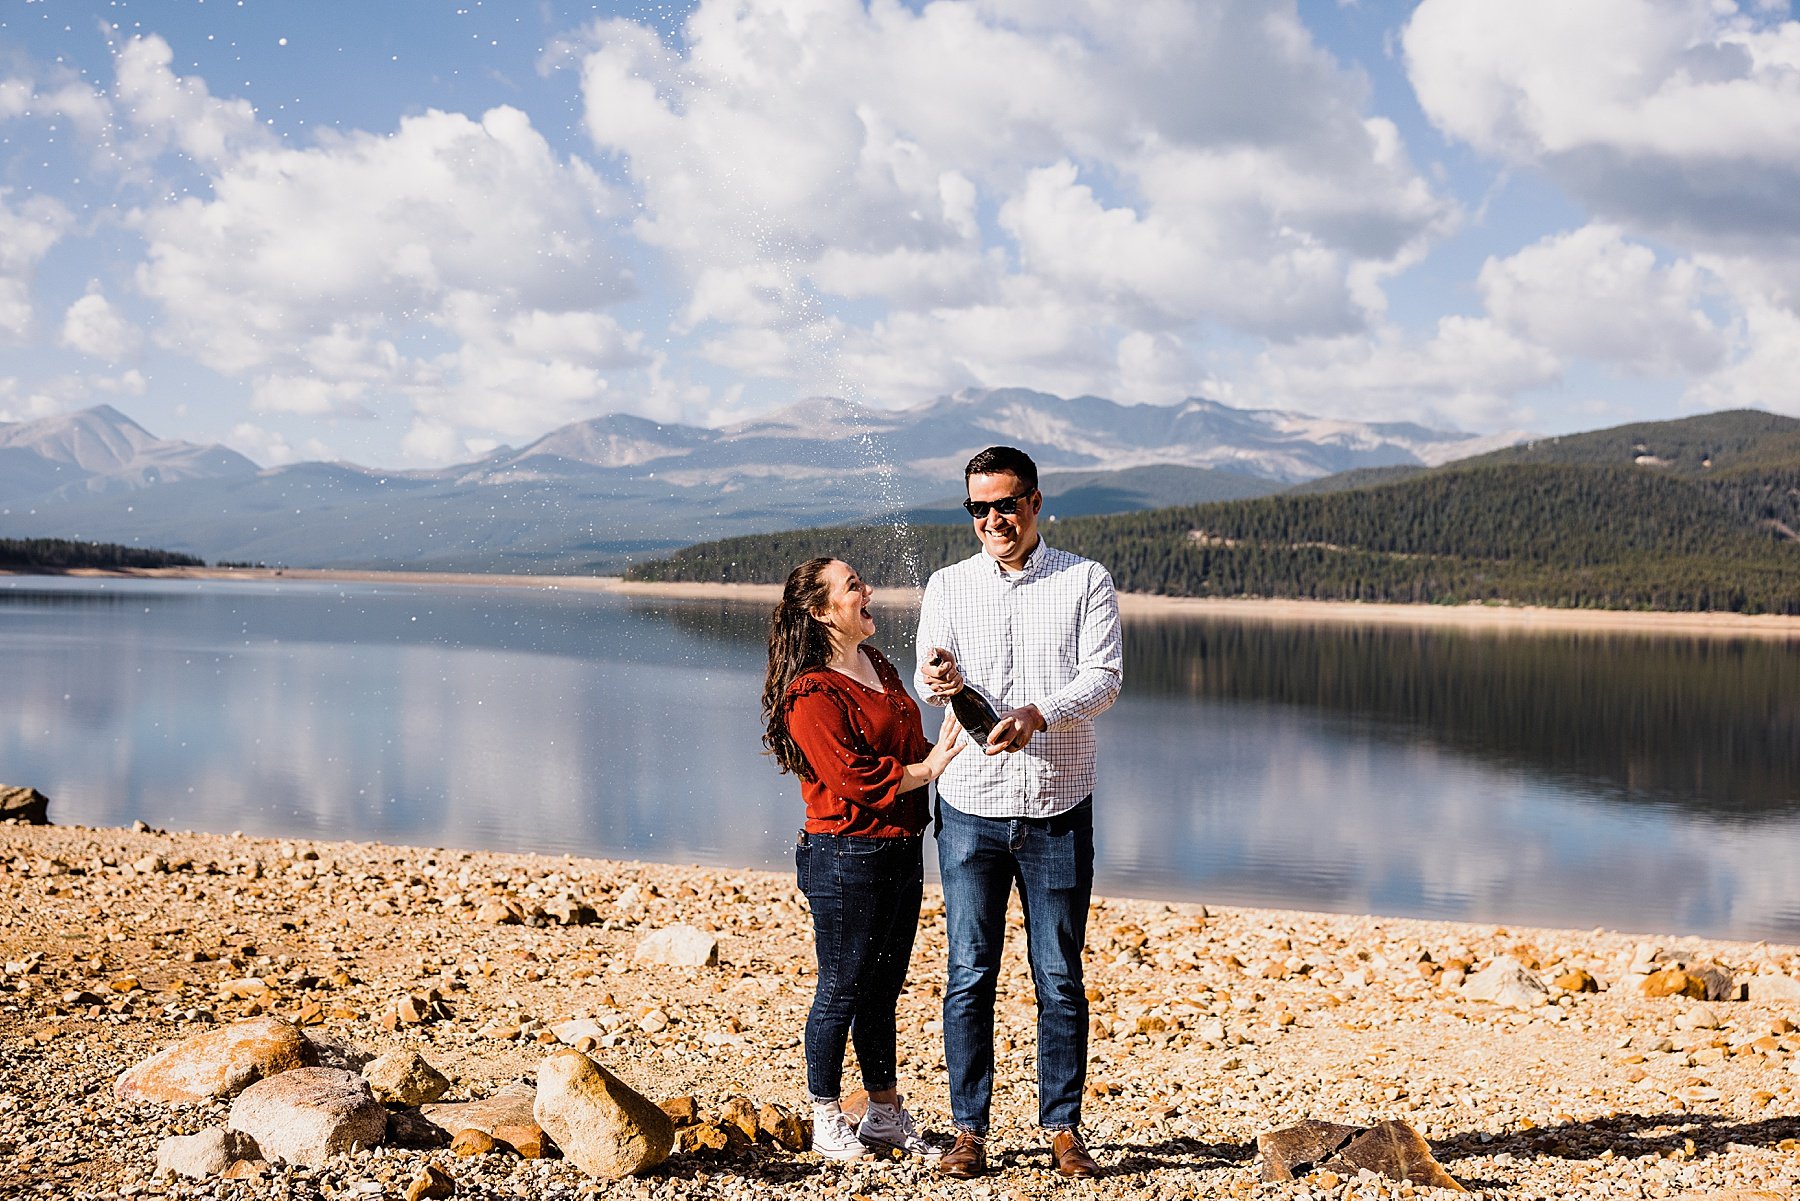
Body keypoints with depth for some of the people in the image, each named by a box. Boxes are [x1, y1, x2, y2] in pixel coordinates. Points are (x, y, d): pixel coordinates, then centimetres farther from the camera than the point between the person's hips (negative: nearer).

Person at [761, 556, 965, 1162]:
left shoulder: (878, 666, 13)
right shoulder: (812, 694, -16)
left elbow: (908, 746, 22)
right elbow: (856, 779, -20)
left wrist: (942, 748, 3)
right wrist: (929, 766, -14)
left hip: (901, 850, 8)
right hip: (845, 856, -8)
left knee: (883, 987, 16)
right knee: (842, 989, 2)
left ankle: (885, 1114, 27)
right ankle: (826, 1120, 17)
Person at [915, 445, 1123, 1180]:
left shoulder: (1086, 581, 3)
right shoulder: (948, 586, 7)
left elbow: (1103, 677, -8)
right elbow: (929, 671, -5)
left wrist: (1039, 714, -26)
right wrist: (938, 679, -30)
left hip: (1058, 808, -1)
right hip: (971, 806, 1)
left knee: (1059, 977, 4)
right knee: (969, 975, 2)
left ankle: (1063, 1128, 14)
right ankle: (969, 1131, 11)